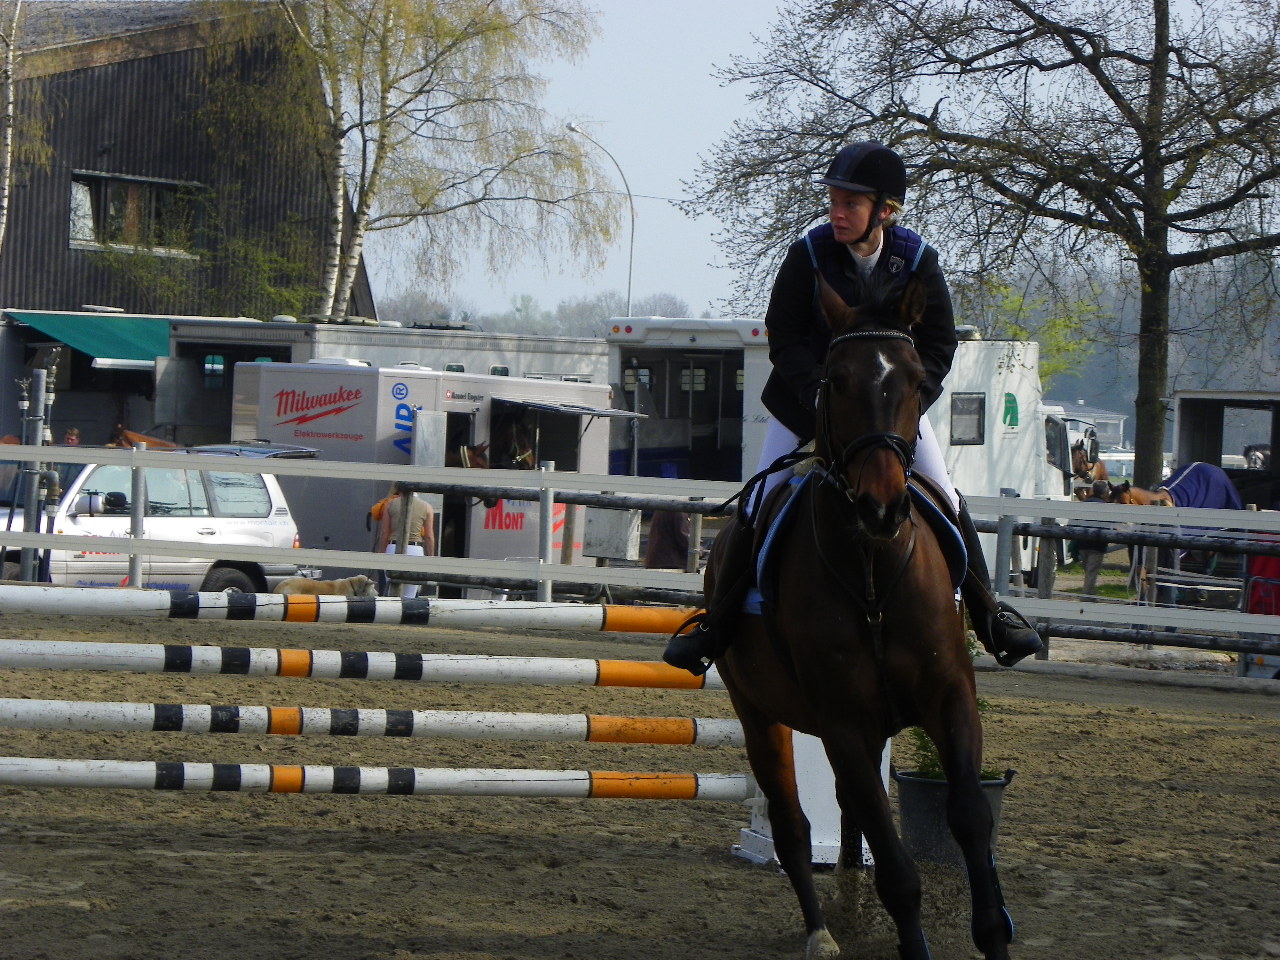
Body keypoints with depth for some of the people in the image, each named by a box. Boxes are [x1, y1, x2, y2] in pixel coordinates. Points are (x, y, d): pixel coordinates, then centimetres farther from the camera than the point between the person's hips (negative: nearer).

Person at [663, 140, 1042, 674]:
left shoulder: (916, 260, -11)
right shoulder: (809, 254, -14)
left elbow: (939, 345, -8)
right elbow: (783, 338, -12)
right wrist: (821, 393, -26)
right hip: (807, 403, -1)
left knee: (946, 504, -2)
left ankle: (989, 617, 13)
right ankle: (715, 624, 7)